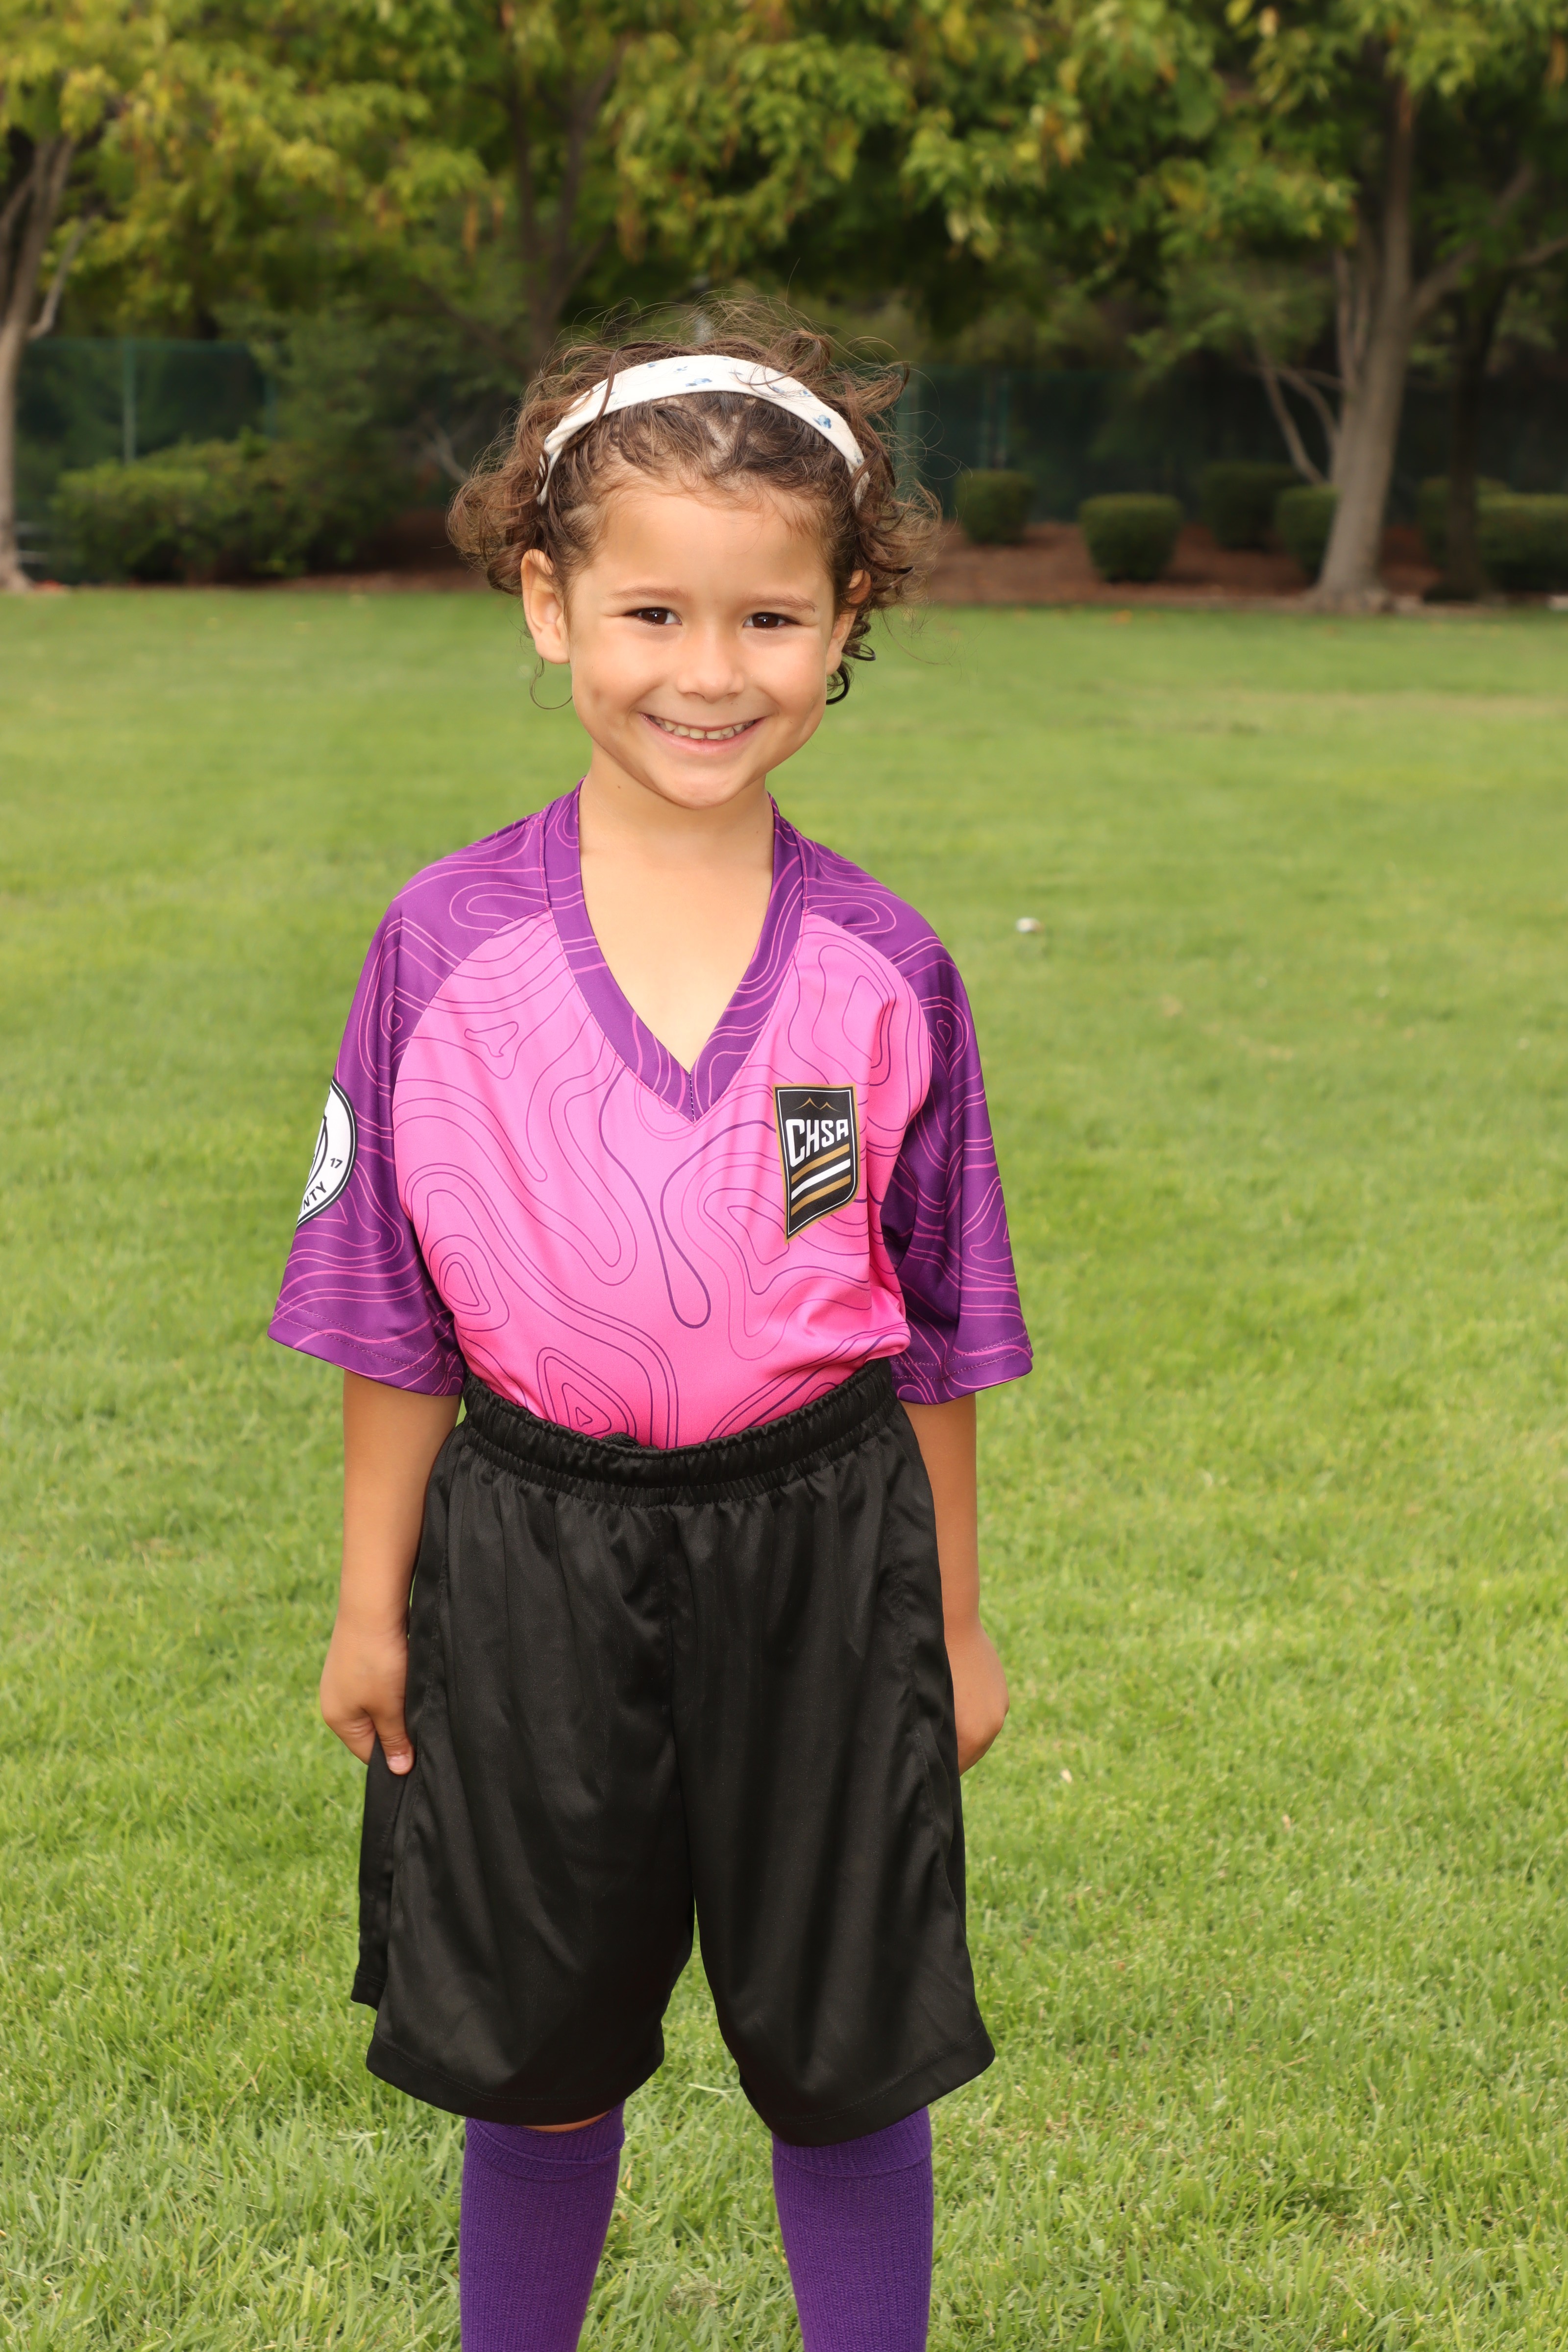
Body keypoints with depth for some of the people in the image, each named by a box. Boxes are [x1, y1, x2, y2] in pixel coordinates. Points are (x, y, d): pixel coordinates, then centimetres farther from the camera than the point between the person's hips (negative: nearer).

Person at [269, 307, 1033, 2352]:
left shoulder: (887, 971, -5)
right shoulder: (449, 944, -7)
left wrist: (952, 1621, 8)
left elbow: (932, 1332, 3)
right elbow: (393, 1308, -1)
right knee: (537, 2052, 16)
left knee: (847, 2064, 12)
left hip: (816, 1555, 0)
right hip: (534, 1552, 0)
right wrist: (370, 1603, 2)